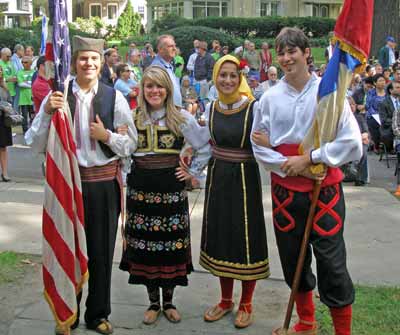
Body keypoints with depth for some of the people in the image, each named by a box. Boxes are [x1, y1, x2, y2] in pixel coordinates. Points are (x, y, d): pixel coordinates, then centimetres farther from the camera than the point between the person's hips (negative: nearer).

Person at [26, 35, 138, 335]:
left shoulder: (114, 98, -2)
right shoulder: (57, 96, -2)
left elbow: (131, 145, 2)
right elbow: (36, 144, -2)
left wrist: (107, 136, -15)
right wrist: (47, 113, -16)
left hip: (104, 183, 0)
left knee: (101, 251, 10)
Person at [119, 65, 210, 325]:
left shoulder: (182, 117, -1)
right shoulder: (134, 118, 4)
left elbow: (207, 145, 3)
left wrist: (192, 171, -1)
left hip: (171, 188, -1)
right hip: (140, 188, 2)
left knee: (171, 245, 4)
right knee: (144, 245, 6)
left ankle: (169, 301, 22)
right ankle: (153, 302, 22)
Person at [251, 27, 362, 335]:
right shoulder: (270, 98, 1)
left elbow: (352, 144, -10)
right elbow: (259, 146, 3)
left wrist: (309, 159, -14)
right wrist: (289, 166, -11)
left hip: (325, 191, -3)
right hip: (285, 191, 3)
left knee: (332, 264, -1)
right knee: (293, 262, 15)